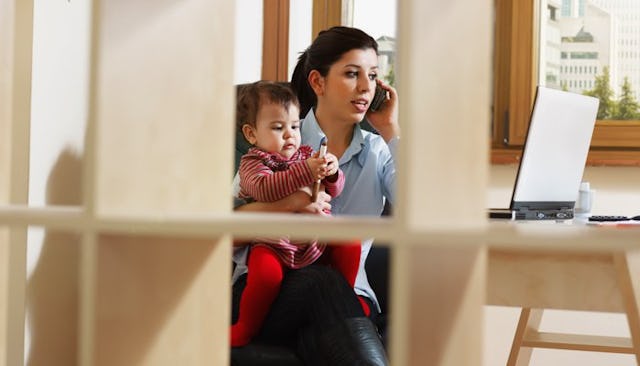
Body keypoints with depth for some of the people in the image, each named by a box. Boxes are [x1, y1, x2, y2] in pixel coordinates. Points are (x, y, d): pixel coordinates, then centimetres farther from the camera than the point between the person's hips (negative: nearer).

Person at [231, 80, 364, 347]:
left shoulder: (306, 154, 12)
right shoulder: (252, 163, -5)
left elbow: (334, 190, 11)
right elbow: (264, 189, -27)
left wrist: (332, 173, -13)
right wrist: (306, 172, -35)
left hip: (314, 238, 6)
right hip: (272, 245, -6)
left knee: (349, 243, -8)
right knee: (266, 273, -33)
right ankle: (245, 329, -10)